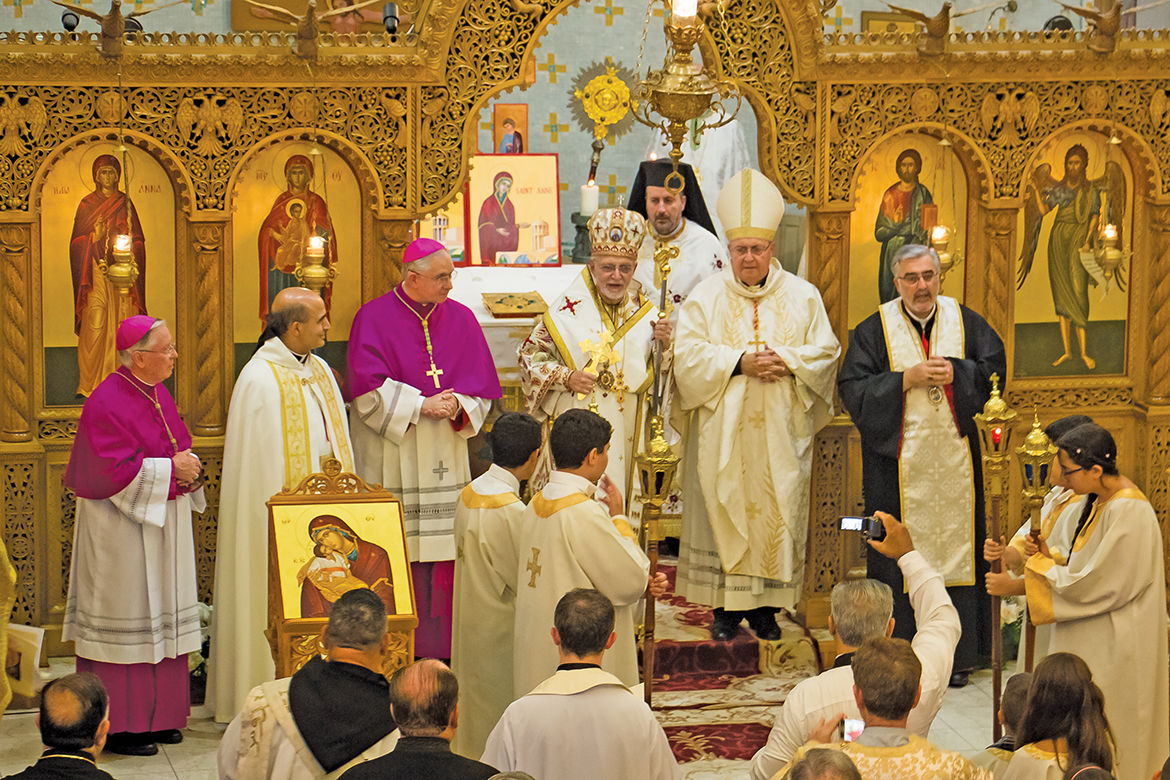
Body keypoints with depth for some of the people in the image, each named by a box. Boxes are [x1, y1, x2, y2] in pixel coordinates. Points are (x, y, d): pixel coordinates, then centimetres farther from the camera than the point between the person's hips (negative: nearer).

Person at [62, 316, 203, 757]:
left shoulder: (158, 394, 10)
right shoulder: (107, 403, -18)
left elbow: (178, 447, 21)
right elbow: (114, 471, -23)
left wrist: (188, 470, 0)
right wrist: (171, 468, -18)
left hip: (162, 525, 9)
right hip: (122, 533, -9)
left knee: (161, 620, 12)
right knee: (126, 627, -4)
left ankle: (156, 716, 20)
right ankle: (119, 727, 3)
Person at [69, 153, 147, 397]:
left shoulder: (126, 203, 11)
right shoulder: (87, 204, 8)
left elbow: (137, 240, 10)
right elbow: (77, 242, 5)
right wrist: (94, 237, -15)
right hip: (95, 273, -1)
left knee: (120, 326, -3)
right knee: (94, 327, -8)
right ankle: (89, 384, -6)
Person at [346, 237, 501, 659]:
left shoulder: (461, 319, 9)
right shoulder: (374, 318, -3)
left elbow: (481, 385, 10)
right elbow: (367, 387, -10)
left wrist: (457, 406, -11)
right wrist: (421, 406, -15)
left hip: (445, 455, 4)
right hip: (391, 456, -4)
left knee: (444, 547, 1)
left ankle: (440, 648, 7)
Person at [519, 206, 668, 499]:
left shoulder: (644, 313, 7)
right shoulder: (569, 309, -2)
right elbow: (530, 355, 2)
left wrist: (663, 345, -13)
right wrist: (565, 377, -13)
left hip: (627, 433, 3)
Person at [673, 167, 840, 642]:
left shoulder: (802, 296, 7)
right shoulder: (706, 296, 4)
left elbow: (826, 352, 5)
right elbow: (688, 354, -4)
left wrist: (786, 360, -13)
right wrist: (739, 362, -16)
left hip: (780, 432, 1)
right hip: (723, 432, -1)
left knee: (776, 510, 1)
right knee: (723, 507, -2)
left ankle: (765, 605, 9)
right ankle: (725, 607, 5)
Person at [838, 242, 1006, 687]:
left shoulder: (965, 322, 7)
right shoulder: (875, 330, 1)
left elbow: (994, 367, 5)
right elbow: (854, 389, -5)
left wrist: (954, 373, -11)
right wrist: (906, 378, -14)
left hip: (954, 461, 2)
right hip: (898, 462, -2)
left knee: (954, 545, 2)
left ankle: (957, 656, 9)